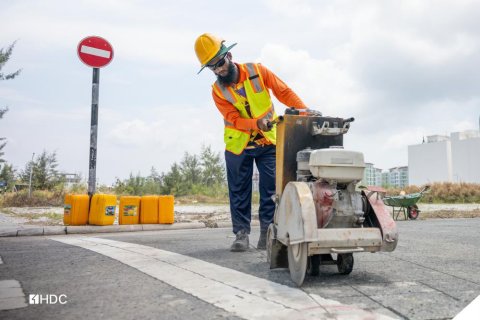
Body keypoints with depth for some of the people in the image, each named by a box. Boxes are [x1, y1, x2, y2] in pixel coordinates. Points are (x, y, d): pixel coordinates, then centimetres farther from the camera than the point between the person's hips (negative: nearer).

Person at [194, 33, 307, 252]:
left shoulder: (257, 71, -8)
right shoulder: (218, 90, -7)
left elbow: (283, 91, -10)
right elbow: (234, 119, -16)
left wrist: (304, 111, -24)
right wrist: (257, 123, -36)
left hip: (268, 142, 0)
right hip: (238, 145, 1)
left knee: (271, 188, -1)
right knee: (239, 191, 3)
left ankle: (267, 231, 9)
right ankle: (241, 233, 12)